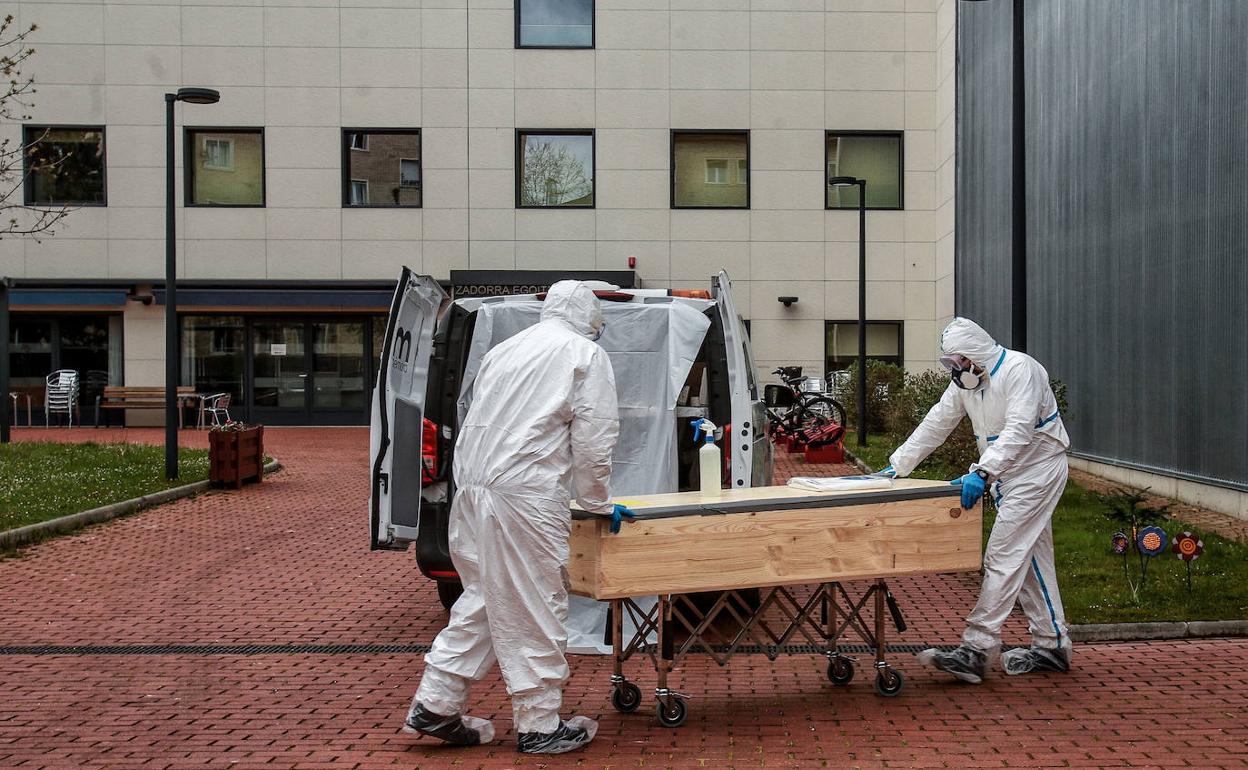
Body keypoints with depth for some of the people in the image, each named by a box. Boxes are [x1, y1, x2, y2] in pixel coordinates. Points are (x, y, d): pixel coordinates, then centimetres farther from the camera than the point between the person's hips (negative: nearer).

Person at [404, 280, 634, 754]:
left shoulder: (505, 350, 20)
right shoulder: (586, 355, 2)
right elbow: (593, 441, -2)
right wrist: (599, 504, 10)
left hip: (472, 489, 7)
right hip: (525, 496, -7)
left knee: (483, 599, 17)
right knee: (536, 611, 2)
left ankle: (434, 706, 19)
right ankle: (540, 727, 10)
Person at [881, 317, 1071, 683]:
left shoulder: (1019, 369, -21)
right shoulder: (965, 381, 5)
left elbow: (1017, 432, -32)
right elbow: (934, 426, 8)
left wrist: (982, 473, -42)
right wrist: (895, 467, 3)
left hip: (1038, 471, -9)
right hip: (1008, 475, 9)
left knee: (1003, 556, -15)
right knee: (1031, 558, 13)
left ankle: (976, 650, -17)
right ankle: (1051, 646, 22)